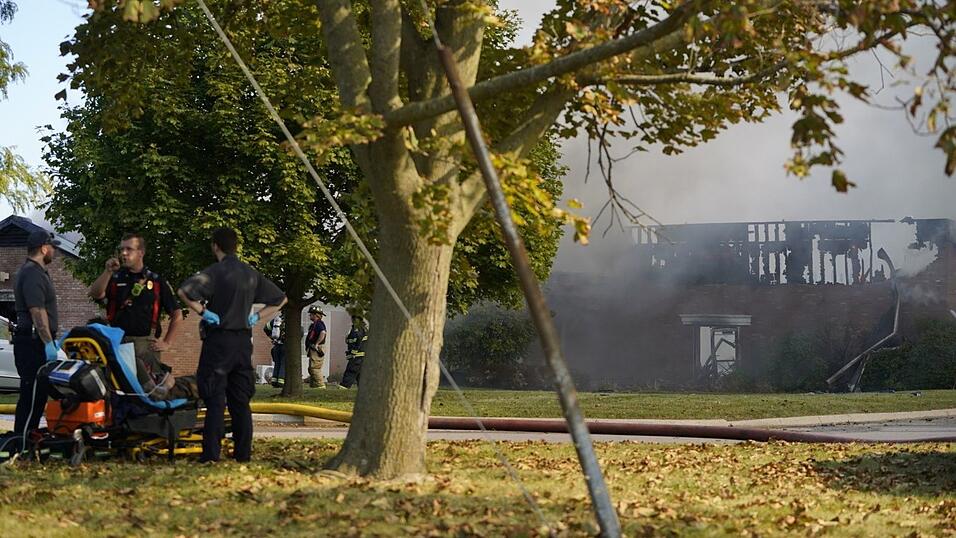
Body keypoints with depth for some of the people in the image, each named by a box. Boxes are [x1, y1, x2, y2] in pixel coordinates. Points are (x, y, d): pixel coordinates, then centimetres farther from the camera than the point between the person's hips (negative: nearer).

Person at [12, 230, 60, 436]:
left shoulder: (36, 272, 20)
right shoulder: (33, 274, -15)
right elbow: (37, 312, -22)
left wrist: (51, 340, 29)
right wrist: (48, 343, -22)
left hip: (35, 342, 11)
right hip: (33, 343, -11)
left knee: (38, 394, 14)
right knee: (32, 395, -9)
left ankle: (28, 437, 20)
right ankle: (23, 441, -8)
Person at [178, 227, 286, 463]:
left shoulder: (214, 272, -9)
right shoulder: (251, 274, 10)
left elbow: (184, 291, -24)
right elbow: (280, 299, 18)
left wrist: (202, 311, -12)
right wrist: (256, 317, 12)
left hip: (219, 340, -5)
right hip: (244, 341, 5)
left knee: (215, 399, -4)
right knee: (240, 400, 9)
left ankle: (211, 453, -7)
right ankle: (243, 452, 9)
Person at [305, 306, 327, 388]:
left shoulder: (319, 324, -14)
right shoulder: (314, 325, 20)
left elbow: (323, 333, -32)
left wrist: (316, 344, -27)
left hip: (317, 350, -11)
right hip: (313, 350, 11)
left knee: (315, 368, -13)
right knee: (311, 369, 14)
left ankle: (321, 385, -13)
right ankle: (313, 385, 18)